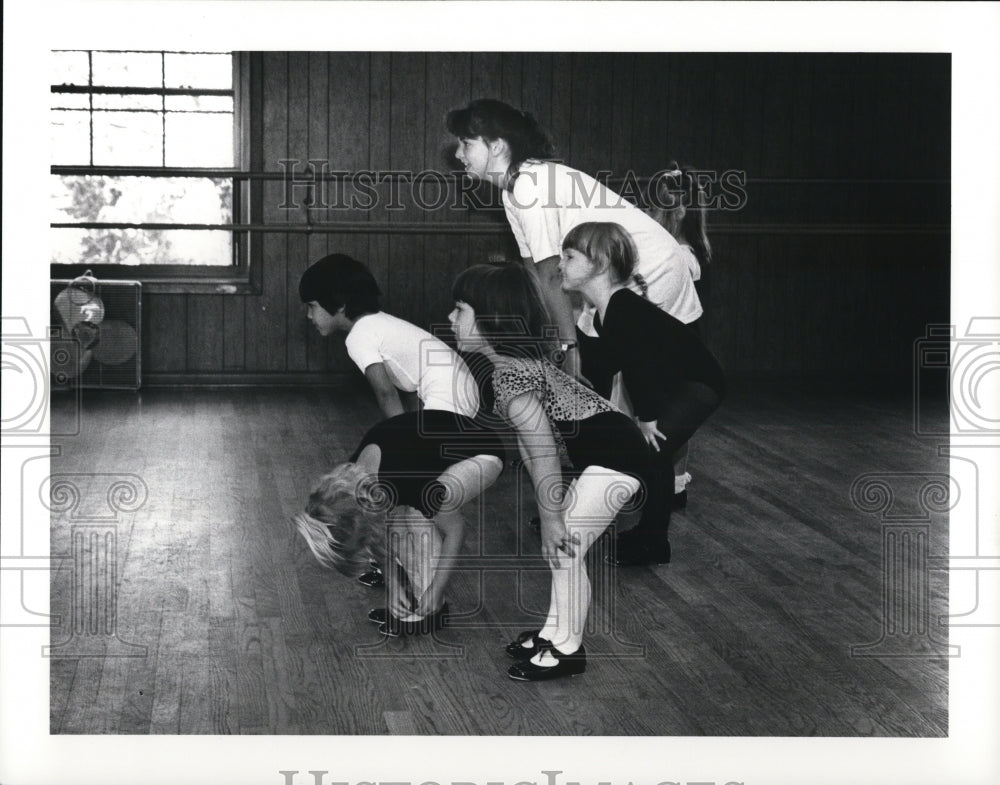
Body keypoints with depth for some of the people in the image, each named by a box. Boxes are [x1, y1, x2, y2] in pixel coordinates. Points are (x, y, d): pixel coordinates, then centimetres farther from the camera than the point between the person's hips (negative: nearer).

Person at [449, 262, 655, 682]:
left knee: (564, 549, -3)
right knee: (559, 549, 15)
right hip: (609, 452, 10)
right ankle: (554, 633, 28)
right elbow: (535, 446, 16)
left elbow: (543, 453, -21)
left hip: (614, 457, -10)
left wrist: (551, 518, -14)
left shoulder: (509, 376, -21)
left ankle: (567, 650, 10)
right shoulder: (518, 356, 10)